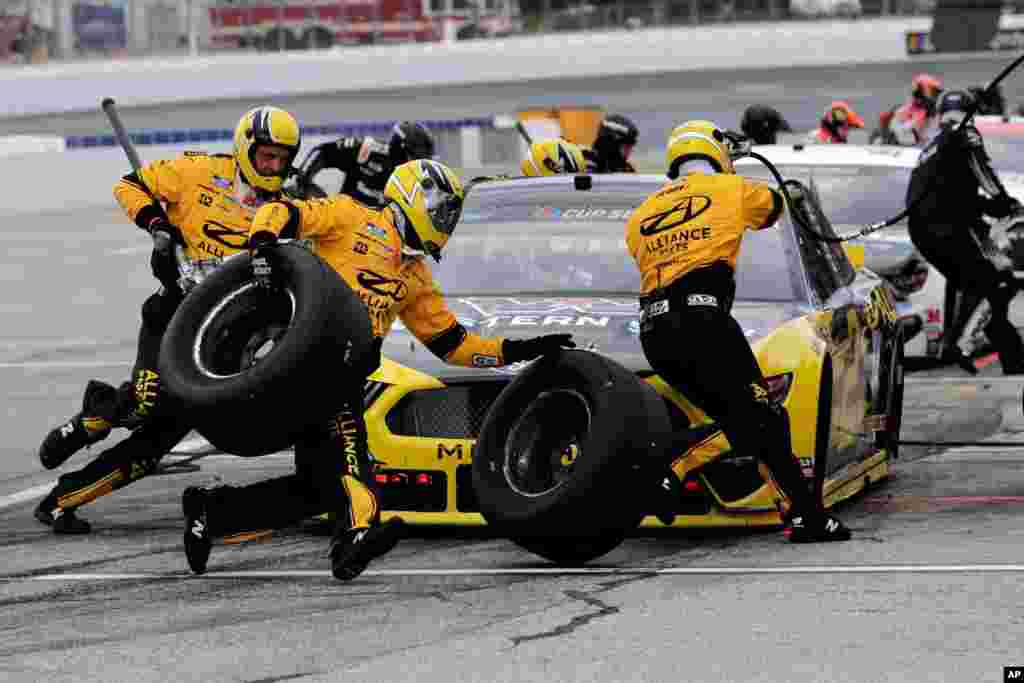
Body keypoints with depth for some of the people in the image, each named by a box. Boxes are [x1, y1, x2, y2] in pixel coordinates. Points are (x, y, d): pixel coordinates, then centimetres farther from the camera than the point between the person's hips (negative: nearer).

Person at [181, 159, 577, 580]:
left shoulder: (415, 277, 28)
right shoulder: (354, 219, 6)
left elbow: (452, 343, 26)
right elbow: (281, 213, -3)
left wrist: (521, 350, 18)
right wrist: (263, 244, -26)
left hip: (346, 371, 8)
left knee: (315, 489, 4)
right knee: (345, 442, -31)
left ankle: (212, 511, 15)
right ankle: (358, 528, -51)